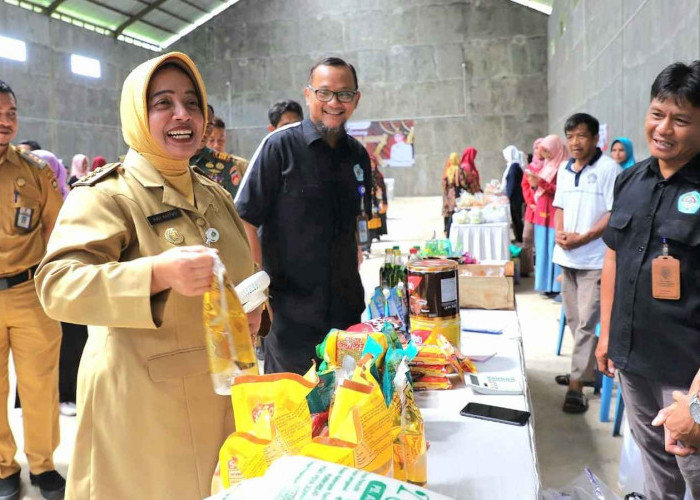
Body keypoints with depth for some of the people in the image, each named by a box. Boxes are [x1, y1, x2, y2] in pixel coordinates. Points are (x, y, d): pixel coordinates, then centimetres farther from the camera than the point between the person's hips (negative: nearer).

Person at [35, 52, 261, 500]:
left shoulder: (215, 195, 9)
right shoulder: (107, 194, -11)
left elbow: (243, 277, 19)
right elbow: (58, 283, -24)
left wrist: (253, 309, -3)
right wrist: (159, 273, -39)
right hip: (143, 406, -6)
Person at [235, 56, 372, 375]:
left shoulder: (357, 154, 9)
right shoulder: (279, 146, -9)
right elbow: (244, 220, -11)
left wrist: (354, 270, 12)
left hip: (346, 308, 5)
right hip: (290, 309, -5)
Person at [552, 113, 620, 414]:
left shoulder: (608, 169, -10)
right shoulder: (564, 169, 10)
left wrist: (582, 238, -19)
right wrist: (559, 232, -2)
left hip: (594, 259, -7)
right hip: (567, 256, 7)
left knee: (586, 323, -5)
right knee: (574, 319, 15)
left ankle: (577, 385, 1)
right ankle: (588, 370, 31)